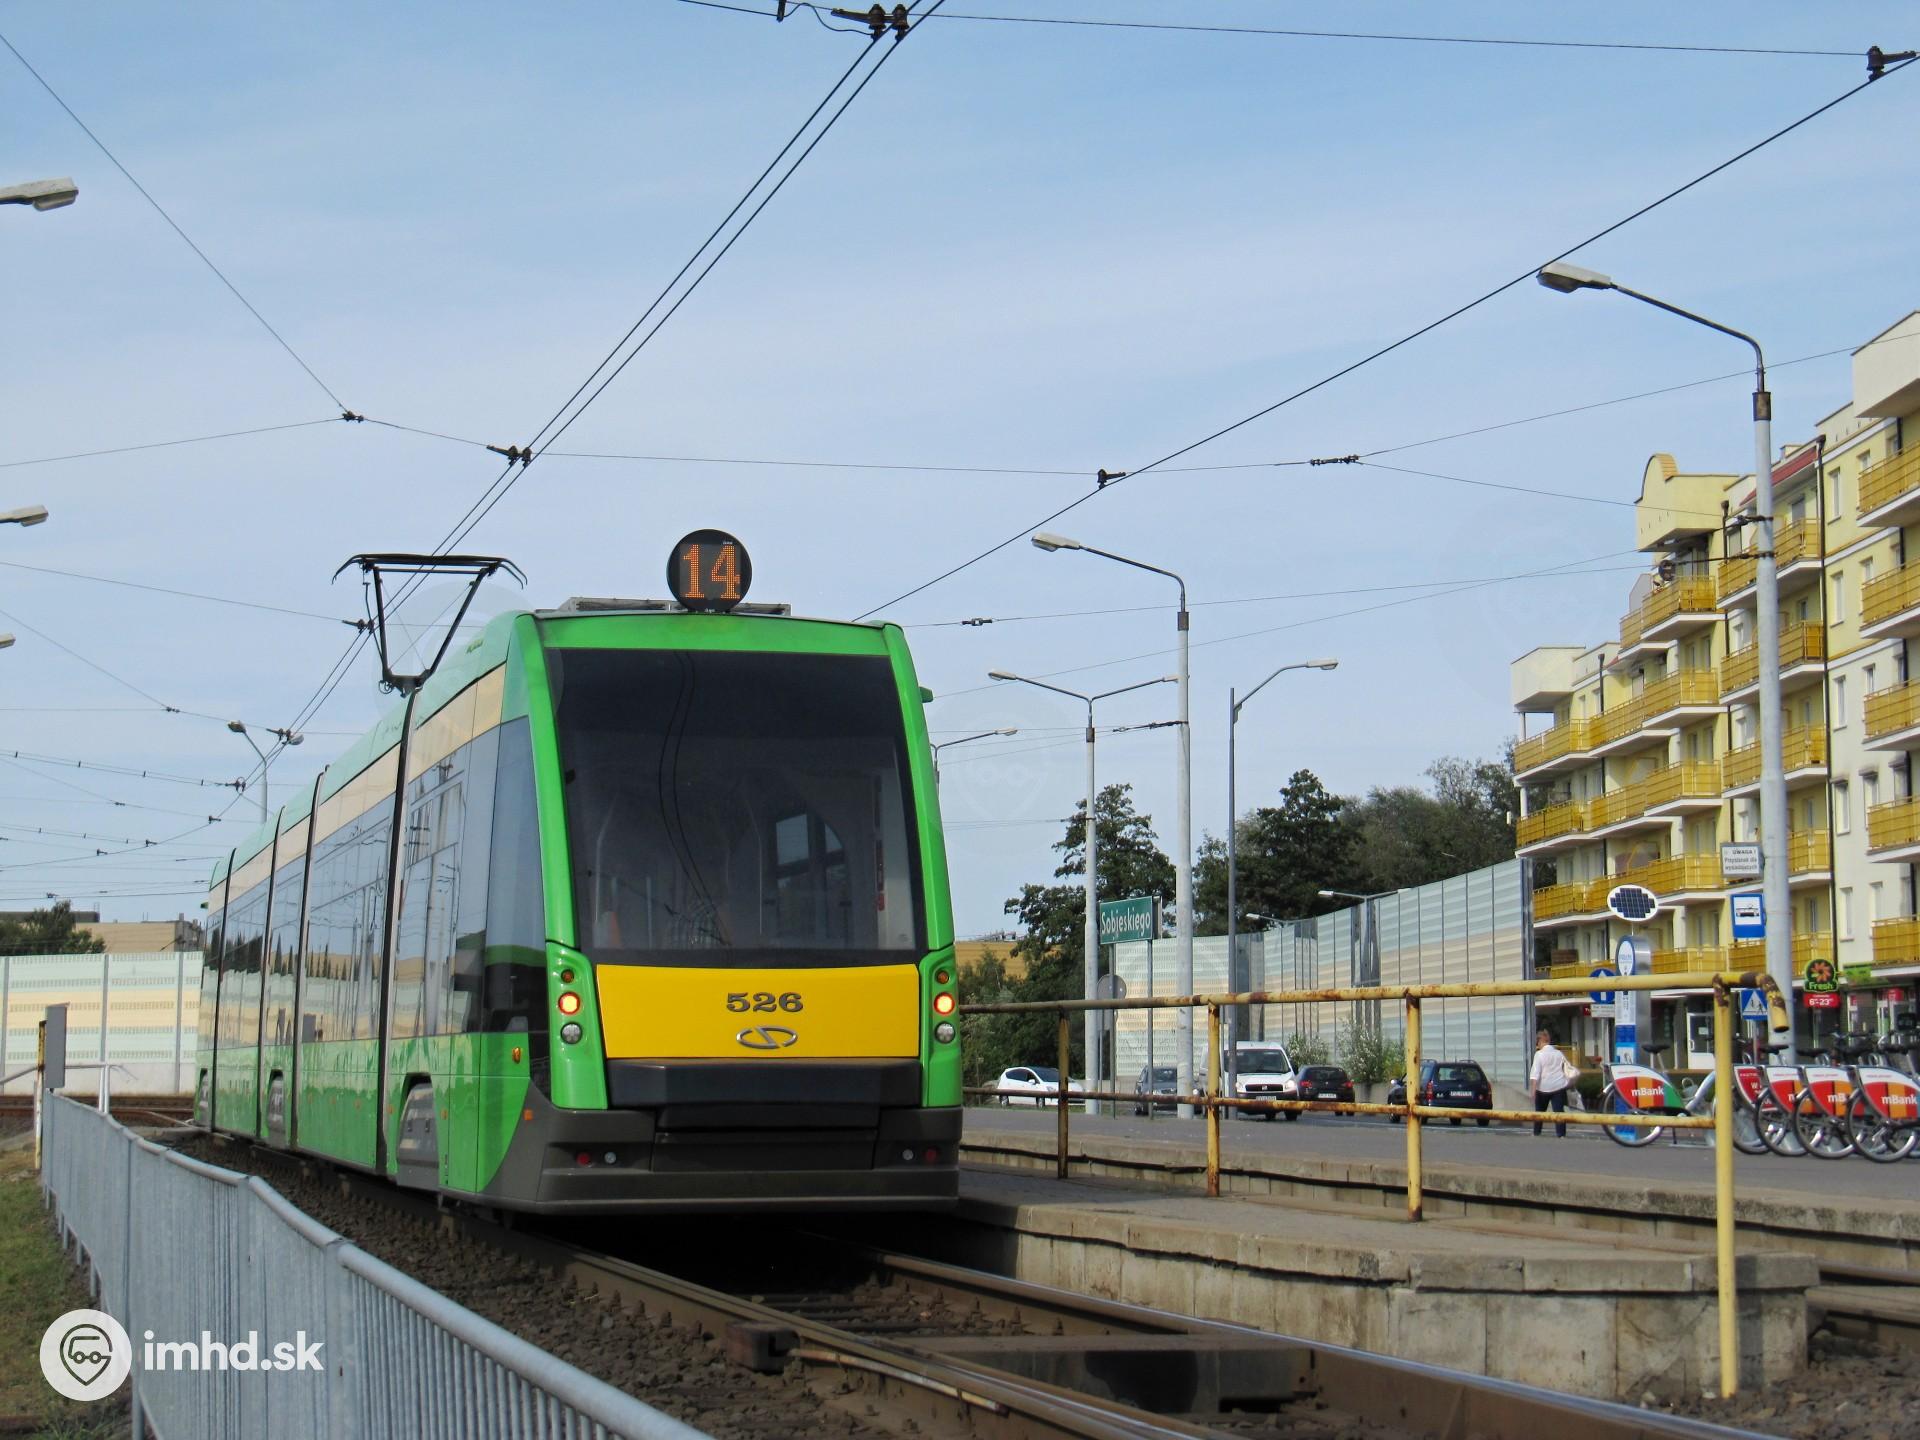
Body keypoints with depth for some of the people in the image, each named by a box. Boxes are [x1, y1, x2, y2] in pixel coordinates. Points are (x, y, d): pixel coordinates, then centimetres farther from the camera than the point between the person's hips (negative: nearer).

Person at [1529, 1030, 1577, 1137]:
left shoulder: (1539, 1054, -7)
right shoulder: (1559, 1054, 7)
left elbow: (1535, 1073, -15)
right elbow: (1568, 1069, 16)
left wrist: (1533, 1088, -19)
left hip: (1543, 1087, -3)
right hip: (1558, 1087, 3)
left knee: (1539, 1111, 14)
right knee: (1559, 1111, -2)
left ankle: (1536, 1132, 22)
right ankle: (1561, 1134, -12)